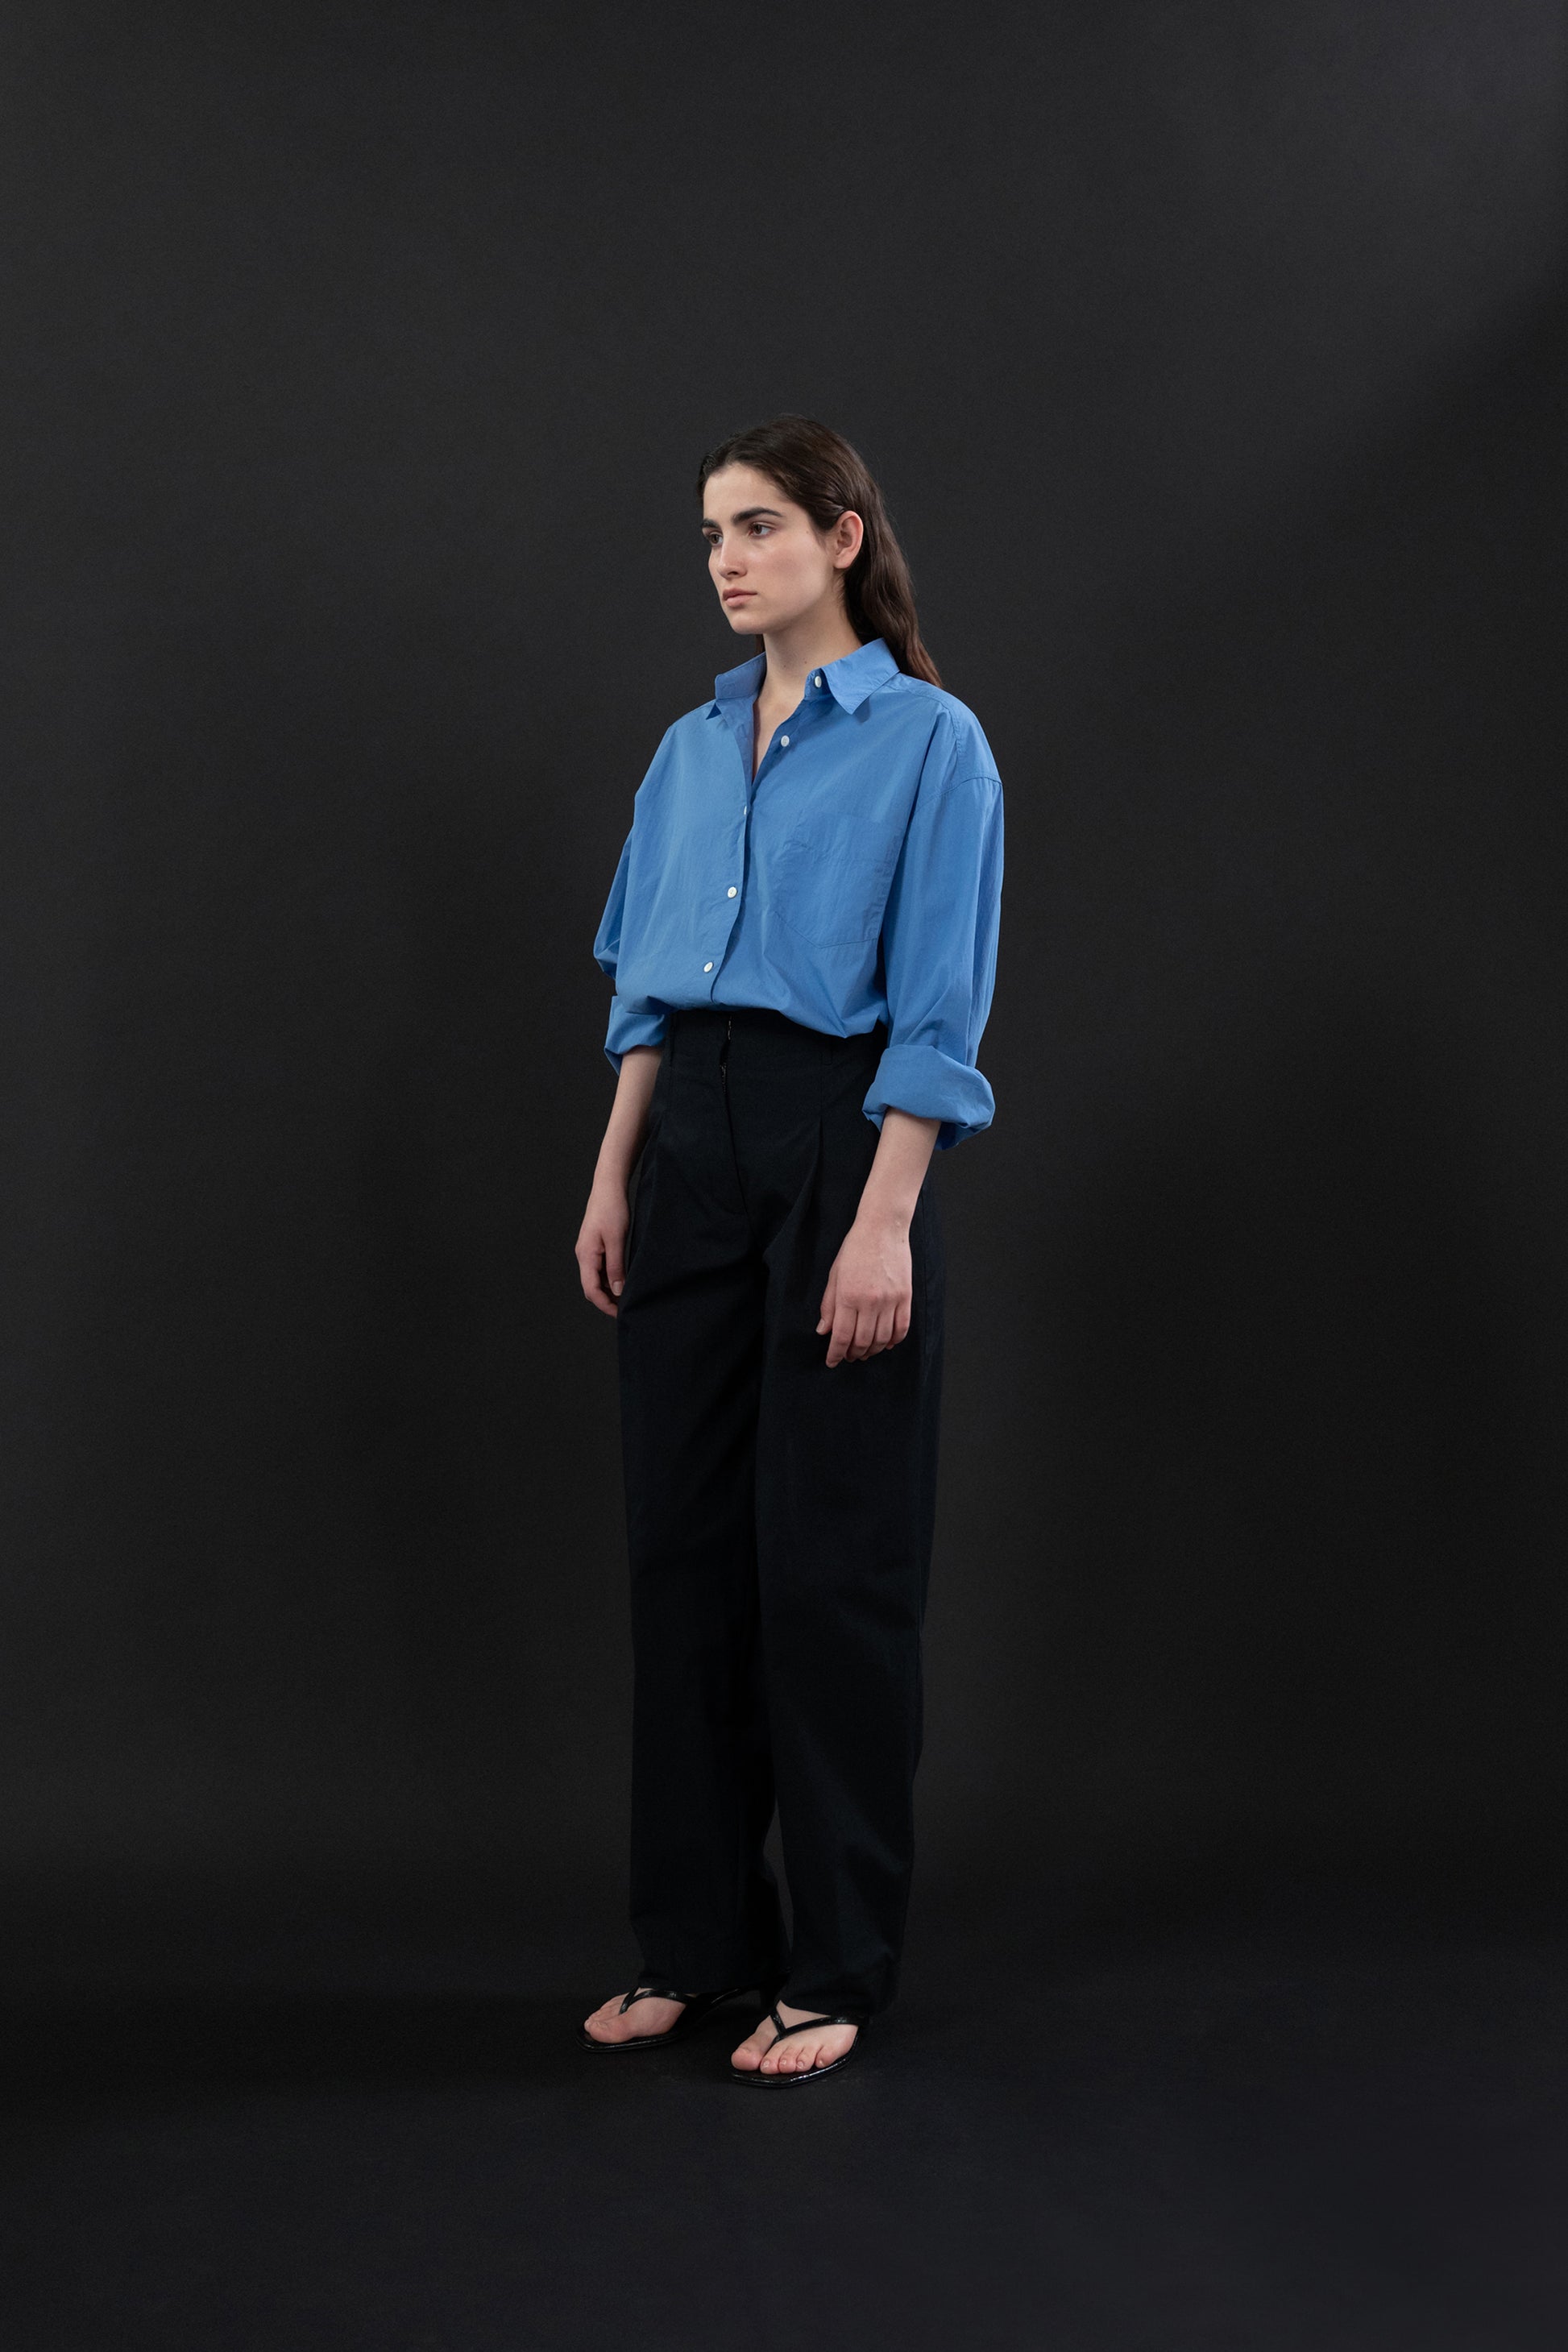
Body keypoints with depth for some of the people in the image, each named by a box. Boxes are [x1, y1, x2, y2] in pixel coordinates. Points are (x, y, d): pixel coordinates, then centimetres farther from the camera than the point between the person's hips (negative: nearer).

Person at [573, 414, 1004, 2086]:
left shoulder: (927, 738, -6)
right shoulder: (693, 747, 13)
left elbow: (938, 1008, -12)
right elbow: (643, 982, 16)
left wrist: (884, 1221, -18)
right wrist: (613, 1176, 8)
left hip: (840, 1136, -6)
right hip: (691, 1145, 7)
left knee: (831, 1556, -1)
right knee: (685, 1538, 8)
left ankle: (837, 1966, 11)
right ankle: (698, 1937, 19)